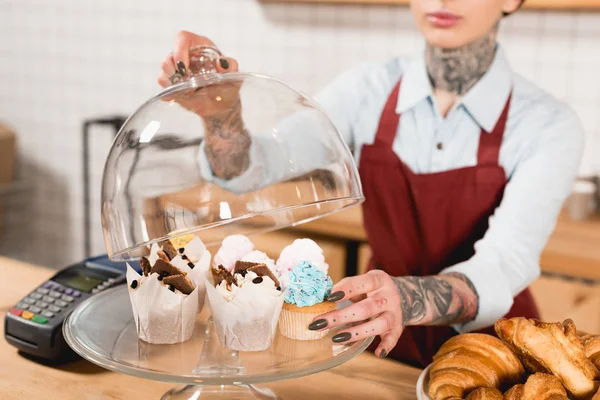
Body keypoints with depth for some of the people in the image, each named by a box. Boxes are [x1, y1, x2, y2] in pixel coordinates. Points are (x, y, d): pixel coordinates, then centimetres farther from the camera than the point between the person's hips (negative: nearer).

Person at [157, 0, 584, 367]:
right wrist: (221, 112, -34)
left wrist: (406, 299, -45)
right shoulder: (369, 90, -6)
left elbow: (503, 267, -26)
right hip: (387, 350, 2)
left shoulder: (549, 125, -13)